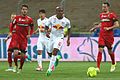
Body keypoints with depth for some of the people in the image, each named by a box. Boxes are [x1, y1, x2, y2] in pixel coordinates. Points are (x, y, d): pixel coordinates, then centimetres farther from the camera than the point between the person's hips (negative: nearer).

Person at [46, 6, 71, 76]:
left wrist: (68, 39, 6)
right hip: (52, 36, 3)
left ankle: (50, 69, -16)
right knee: (49, 53, 11)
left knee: (54, 52, -19)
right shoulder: (52, 19, -9)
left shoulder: (66, 21, -8)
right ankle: (57, 58, 45)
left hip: (60, 38, -3)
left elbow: (69, 29, 9)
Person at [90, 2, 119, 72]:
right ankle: (98, 68, -15)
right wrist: (94, 28, 23)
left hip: (109, 36, -4)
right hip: (102, 35, 4)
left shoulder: (112, 15, -7)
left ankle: (113, 64, 39)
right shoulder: (101, 15, 11)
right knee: (100, 50, -10)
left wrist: (109, 28, -20)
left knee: (110, 51, 9)